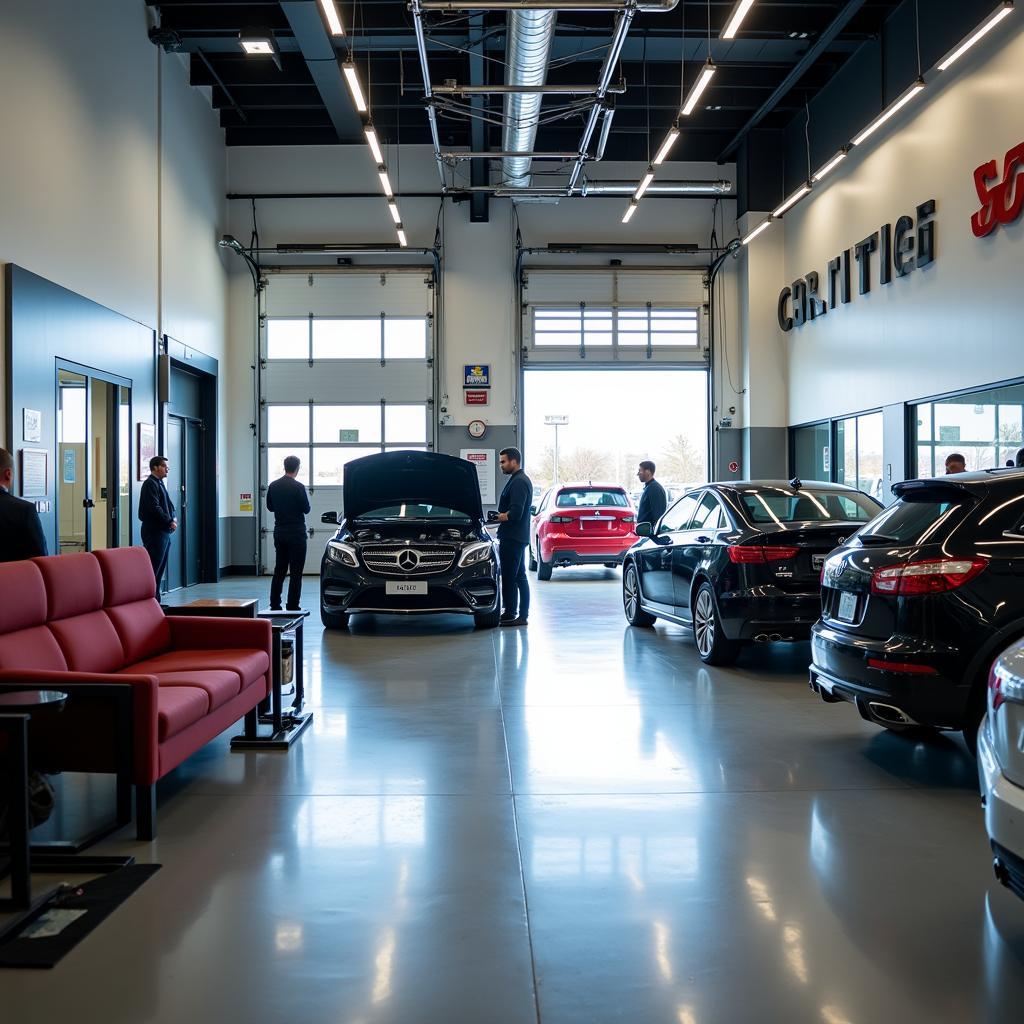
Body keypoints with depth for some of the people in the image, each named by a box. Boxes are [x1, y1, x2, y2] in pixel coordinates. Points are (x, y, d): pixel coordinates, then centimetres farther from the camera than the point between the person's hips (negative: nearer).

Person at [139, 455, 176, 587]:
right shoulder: (150, 484, -11)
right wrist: (170, 521, -15)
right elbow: (154, 508, -20)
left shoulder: (160, 483, 19)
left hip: (164, 531, 10)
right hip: (154, 531, -10)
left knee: (161, 567, 12)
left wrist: (173, 518, 3)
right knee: (154, 567, -9)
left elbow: (168, 505, 21)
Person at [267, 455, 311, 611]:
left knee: (279, 570, 13)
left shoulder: (273, 486, 3)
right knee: (296, 572, -1)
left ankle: (274, 606, 14)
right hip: (296, 533, -6)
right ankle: (292, 607, -2)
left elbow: (270, 507, 13)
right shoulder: (298, 487, -15)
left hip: (279, 532, 6)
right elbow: (306, 509, -10)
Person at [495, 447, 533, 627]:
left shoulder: (518, 482, -16)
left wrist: (501, 517, -8)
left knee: (509, 577, -8)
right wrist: (502, 516, 8)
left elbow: (515, 513, -24)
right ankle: (523, 614, 17)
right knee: (520, 576, 13)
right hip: (519, 536, 11)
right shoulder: (522, 480, 18)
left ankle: (510, 615, -6)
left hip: (512, 538, -11)